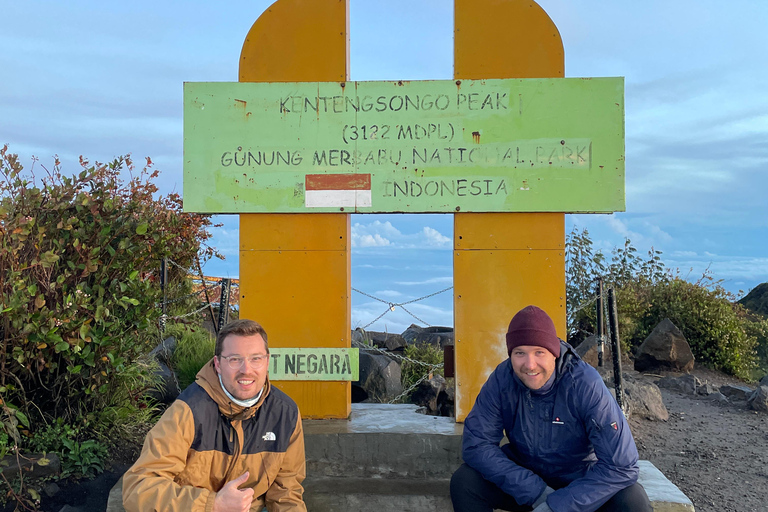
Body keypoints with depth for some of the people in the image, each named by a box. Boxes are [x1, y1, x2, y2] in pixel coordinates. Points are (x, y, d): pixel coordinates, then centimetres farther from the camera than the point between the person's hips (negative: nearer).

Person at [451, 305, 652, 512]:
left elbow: (621, 465, -26)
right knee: (464, 481, -22)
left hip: (579, 479, -1)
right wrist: (537, 493, -24)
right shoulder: (501, 380, -18)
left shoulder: (586, 384, -25)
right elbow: (476, 443, -17)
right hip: (524, 473, 2)